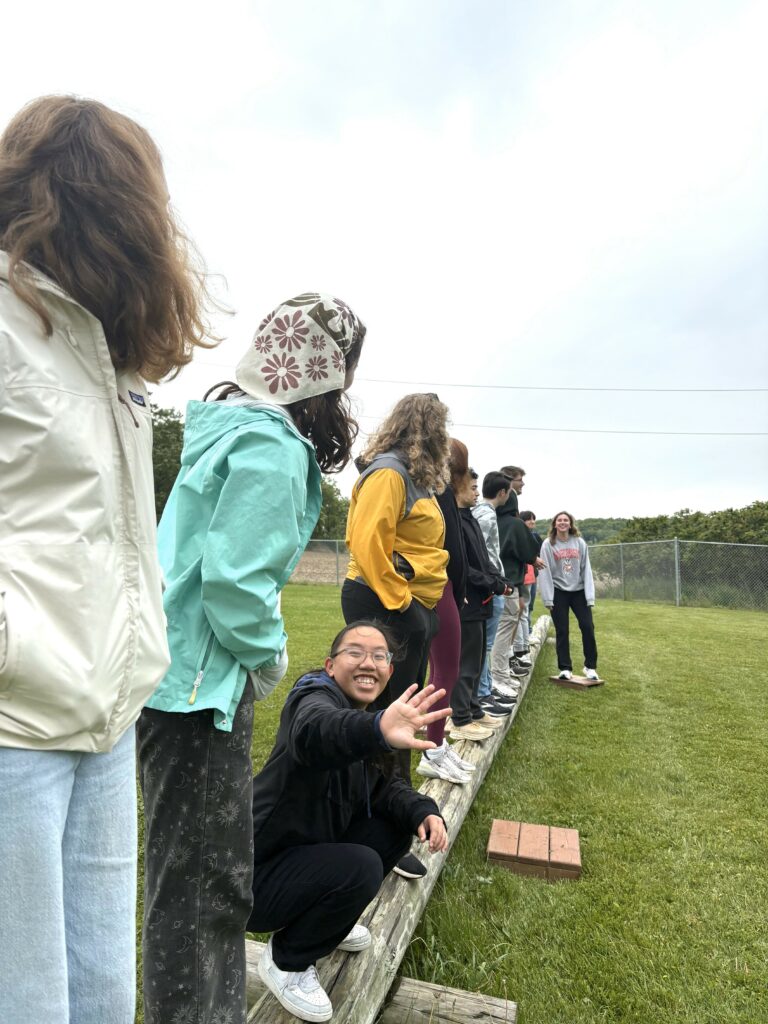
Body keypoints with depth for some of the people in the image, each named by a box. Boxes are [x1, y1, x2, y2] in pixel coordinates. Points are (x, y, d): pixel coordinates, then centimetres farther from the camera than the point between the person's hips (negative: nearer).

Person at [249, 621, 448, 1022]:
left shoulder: (363, 712, 2)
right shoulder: (315, 696, -24)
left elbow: (385, 786, 3)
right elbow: (314, 731, -48)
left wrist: (423, 811, -18)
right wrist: (377, 729, -69)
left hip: (306, 851, 8)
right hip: (255, 873, -8)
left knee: (399, 824, 0)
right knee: (360, 867, -27)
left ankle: (323, 919, 18)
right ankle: (286, 961, 1)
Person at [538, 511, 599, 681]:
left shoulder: (580, 543, 2)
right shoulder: (548, 544, -4)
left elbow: (586, 569, 1)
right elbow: (545, 572, -6)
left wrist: (590, 595, -5)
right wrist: (548, 598, -11)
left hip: (579, 591, 2)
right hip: (559, 592, -2)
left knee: (588, 627, -1)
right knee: (562, 631, 3)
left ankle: (590, 666, 14)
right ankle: (565, 668, 14)